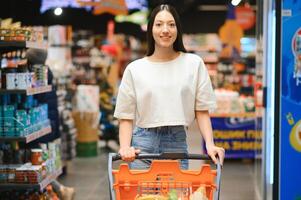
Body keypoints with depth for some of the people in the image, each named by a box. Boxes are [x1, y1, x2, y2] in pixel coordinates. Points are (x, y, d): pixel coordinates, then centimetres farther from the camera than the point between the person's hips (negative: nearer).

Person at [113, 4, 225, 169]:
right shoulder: (134, 69, 4)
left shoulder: (194, 64, 5)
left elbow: (202, 111, 6)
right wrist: (125, 147, -11)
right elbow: (126, 117, 5)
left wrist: (210, 144, -7)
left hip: (178, 143, 0)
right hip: (143, 144, 0)